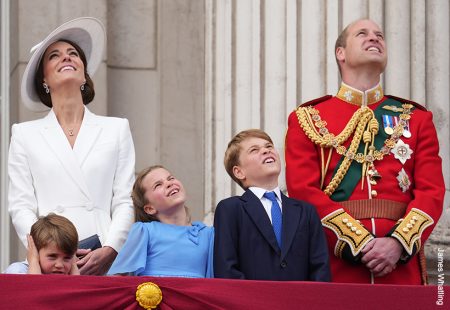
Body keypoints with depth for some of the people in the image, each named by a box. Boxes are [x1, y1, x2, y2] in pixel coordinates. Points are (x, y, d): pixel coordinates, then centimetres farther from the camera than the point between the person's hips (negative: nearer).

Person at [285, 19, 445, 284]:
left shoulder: (416, 118, 15)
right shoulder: (308, 119, 9)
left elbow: (432, 191, 4)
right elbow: (304, 192, -3)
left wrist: (399, 243, -14)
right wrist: (359, 244, -14)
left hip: (401, 267, 2)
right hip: (334, 265, -2)